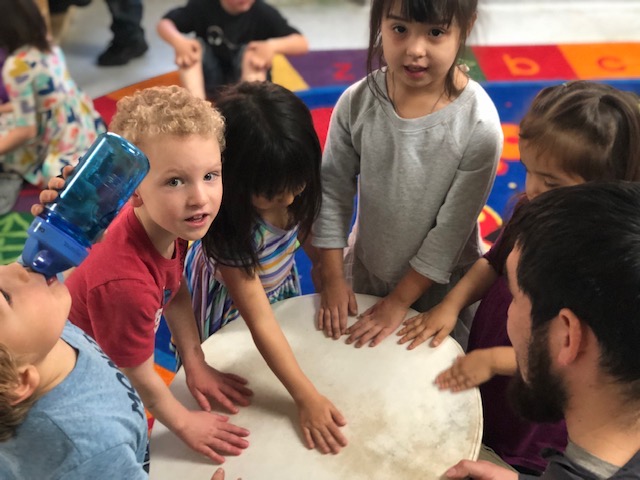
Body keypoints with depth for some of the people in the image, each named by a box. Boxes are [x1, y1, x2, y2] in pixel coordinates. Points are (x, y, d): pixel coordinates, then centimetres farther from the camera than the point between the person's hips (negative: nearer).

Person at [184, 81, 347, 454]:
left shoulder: (294, 185, -27)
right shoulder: (229, 226, -40)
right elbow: (261, 322, -36)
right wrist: (308, 399, -37)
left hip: (280, 283, 5)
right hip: (230, 305, -5)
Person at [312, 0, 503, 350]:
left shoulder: (479, 126, -24)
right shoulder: (357, 103, -17)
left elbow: (452, 229, -17)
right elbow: (333, 190, -7)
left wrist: (399, 301, -12)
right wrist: (332, 278, -5)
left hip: (439, 286, -2)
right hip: (364, 273, 3)